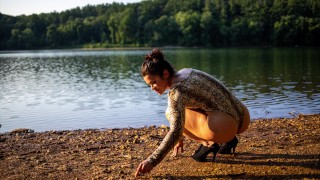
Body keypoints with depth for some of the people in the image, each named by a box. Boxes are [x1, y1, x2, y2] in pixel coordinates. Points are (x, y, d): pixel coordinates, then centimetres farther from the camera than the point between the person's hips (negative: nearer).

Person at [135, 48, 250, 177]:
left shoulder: (177, 90, -13)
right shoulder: (186, 72, 15)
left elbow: (175, 132, -20)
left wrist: (152, 161, -19)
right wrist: (180, 138, 37)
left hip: (225, 126, -9)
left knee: (171, 114, 6)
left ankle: (208, 143, 1)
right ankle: (228, 139, 19)